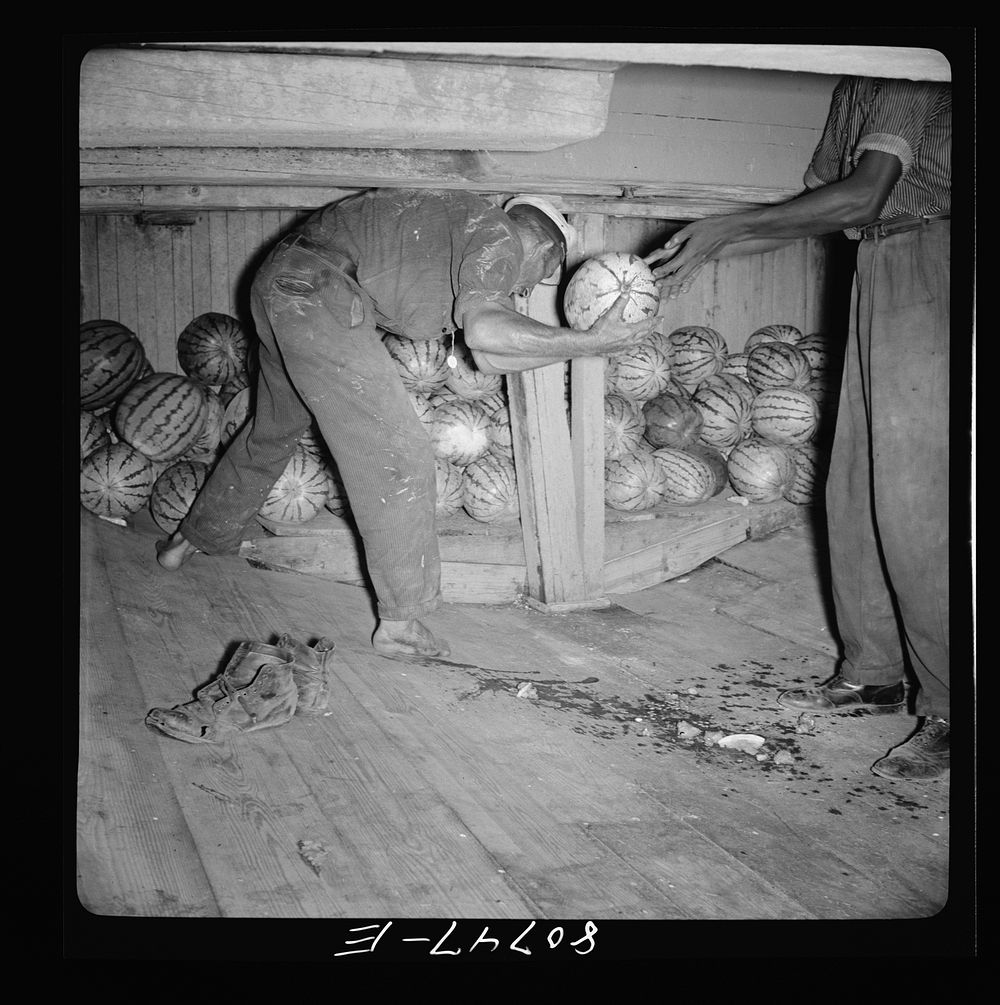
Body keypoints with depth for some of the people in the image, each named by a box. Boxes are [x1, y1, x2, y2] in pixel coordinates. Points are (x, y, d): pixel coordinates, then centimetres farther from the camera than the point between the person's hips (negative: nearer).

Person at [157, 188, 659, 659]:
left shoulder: (463, 228, 22)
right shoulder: (499, 237, -4)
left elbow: (488, 358, 14)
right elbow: (483, 329, -25)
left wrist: (579, 342, 15)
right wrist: (588, 342, -18)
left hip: (276, 285, 10)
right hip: (319, 295, -10)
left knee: (271, 431, 28)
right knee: (396, 459, -5)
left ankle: (191, 539, 47)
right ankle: (399, 622, 1)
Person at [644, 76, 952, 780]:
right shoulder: (855, 88, 18)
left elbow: (863, 195, -22)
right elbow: (818, 203, 20)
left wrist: (723, 230, -21)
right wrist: (702, 253, 12)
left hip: (927, 270, -9)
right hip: (879, 281, 9)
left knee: (914, 501, -10)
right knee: (854, 492, 9)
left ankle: (950, 709, 0)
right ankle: (873, 673, 20)